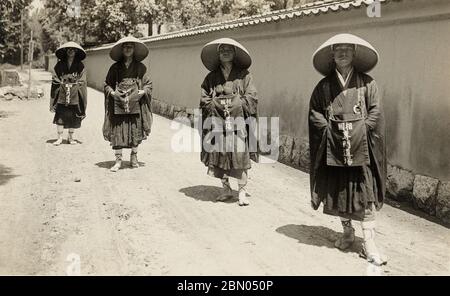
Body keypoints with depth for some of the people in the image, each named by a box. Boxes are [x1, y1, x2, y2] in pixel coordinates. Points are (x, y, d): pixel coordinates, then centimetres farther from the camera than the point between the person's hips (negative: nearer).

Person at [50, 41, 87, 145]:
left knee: (73, 118, 7)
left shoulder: (80, 66, 4)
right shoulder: (59, 65, 5)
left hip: (74, 96, 0)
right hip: (61, 95, 0)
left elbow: (82, 82, 2)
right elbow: (55, 81, 3)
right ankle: (59, 137, 8)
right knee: (60, 117, -3)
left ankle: (71, 137, 22)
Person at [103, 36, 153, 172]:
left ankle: (134, 157, 22)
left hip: (135, 105, 0)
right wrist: (113, 92, -7)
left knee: (136, 131, 5)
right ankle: (118, 160, 5)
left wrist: (141, 92, -10)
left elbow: (148, 84, 8)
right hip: (118, 105, 0)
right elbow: (107, 84, 11)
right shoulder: (115, 68, 7)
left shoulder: (140, 67, 6)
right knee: (117, 132, -3)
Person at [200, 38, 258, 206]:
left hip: (238, 122, -2)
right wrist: (215, 105, -8)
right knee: (219, 156, 5)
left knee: (241, 157, -5)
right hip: (217, 123, 2)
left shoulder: (243, 75, 5)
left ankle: (242, 192, 5)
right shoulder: (212, 77, 11)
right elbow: (203, 97, 8)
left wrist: (238, 104, -13)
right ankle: (226, 189, 20)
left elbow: (251, 97, 0)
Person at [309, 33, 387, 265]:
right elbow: (314, 113, 5)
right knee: (337, 193, 9)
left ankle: (369, 243, 0)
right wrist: (332, 131, -6)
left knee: (365, 195, -4)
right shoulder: (324, 86, 7)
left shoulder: (366, 83, 4)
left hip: (361, 148, -2)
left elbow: (375, 112, -1)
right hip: (333, 149, 2)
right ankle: (347, 232, 29)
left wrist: (358, 131, -10)